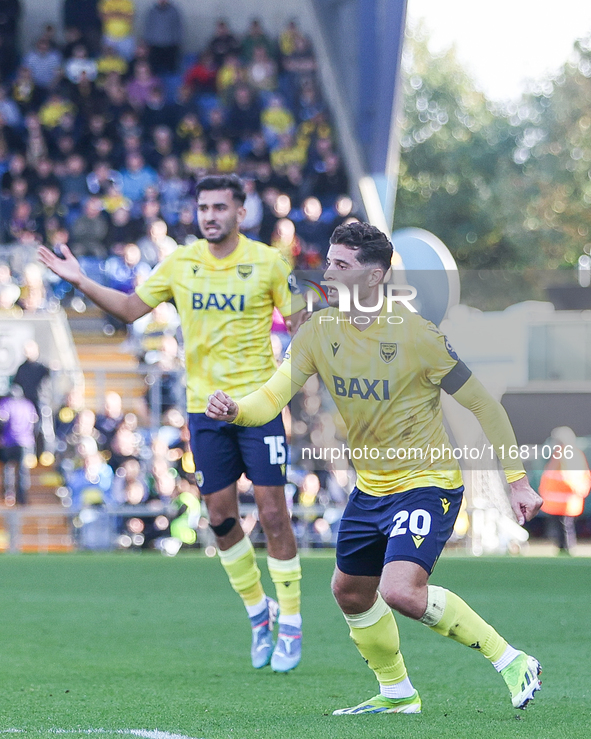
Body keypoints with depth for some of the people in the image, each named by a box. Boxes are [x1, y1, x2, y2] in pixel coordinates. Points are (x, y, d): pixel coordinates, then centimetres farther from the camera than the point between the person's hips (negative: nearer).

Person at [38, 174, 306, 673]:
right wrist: (81, 282, 3)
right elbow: (132, 308, 13)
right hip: (204, 406, 3)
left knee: (272, 513, -6)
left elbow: (300, 323, 1)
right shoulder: (180, 263, 6)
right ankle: (259, 612, 24)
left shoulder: (268, 262, -3)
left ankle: (291, 625, 5)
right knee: (221, 517, 4)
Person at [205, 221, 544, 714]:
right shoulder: (318, 332, -2)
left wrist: (517, 480, -9)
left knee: (401, 592, -25)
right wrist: (234, 410, -33)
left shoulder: (415, 335, -18)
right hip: (371, 488, 8)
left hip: (427, 482, -7)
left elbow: (483, 405, -11)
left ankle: (510, 662, -9)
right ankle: (397, 693, 39)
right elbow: (273, 396, -10)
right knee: (351, 594, 18)